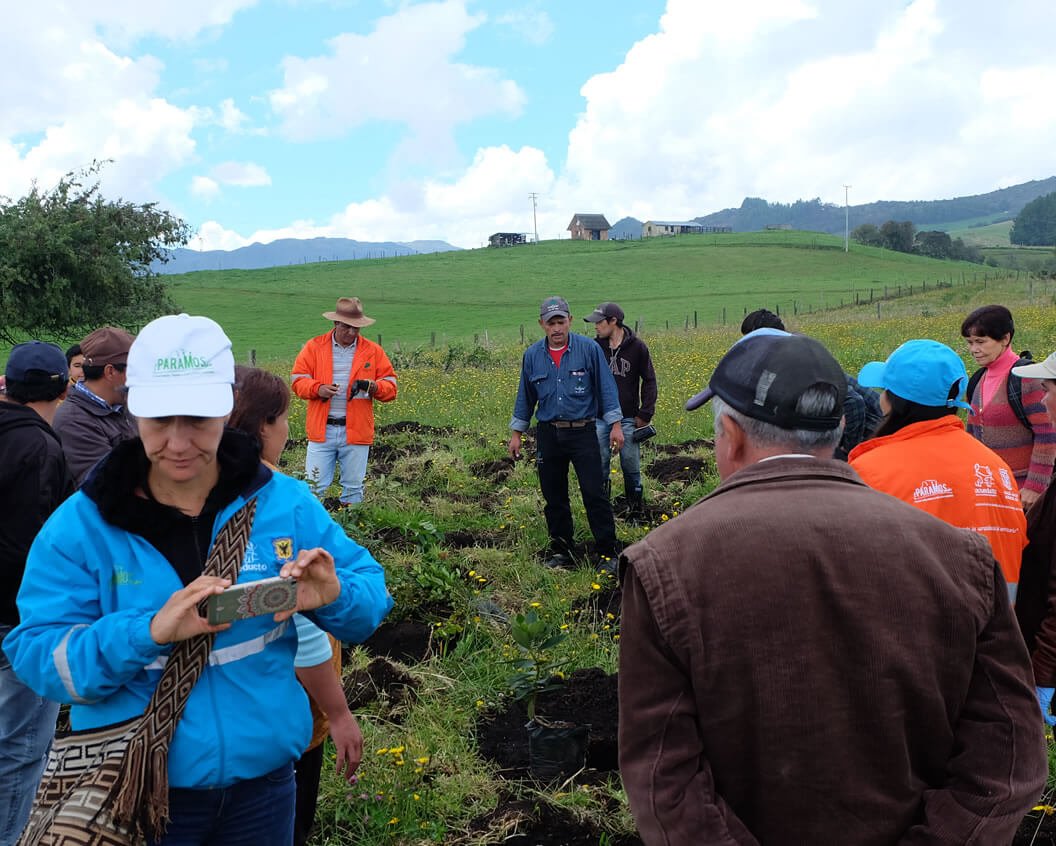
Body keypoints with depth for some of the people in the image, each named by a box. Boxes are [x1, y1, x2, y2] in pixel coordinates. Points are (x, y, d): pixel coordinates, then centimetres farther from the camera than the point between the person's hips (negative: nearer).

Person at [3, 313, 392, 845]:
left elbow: (371, 593, -4)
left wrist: (332, 597, -28)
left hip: (264, 779, 2)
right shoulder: (81, 525, -11)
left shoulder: (286, 503, -7)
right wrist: (150, 631, -30)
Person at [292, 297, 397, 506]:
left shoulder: (373, 351, 7)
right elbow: (298, 380, 4)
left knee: (353, 488, 9)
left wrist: (374, 387, -16)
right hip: (322, 430, 0)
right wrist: (318, 389, -16)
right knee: (315, 487, 1)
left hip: (356, 431, 1)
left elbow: (390, 386, 6)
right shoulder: (314, 347, 6)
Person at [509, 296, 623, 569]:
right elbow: (525, 396, 13)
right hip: (548, 434, 3)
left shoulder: (589, 349, -4)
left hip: (583, 431, -3)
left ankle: (607, 552, 5)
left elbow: (605, 387, -1)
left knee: (594, 494, -5)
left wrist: (615, 424, -6)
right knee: (554, 497, 10)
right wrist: (516, 433, 13)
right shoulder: (532, 355, 5)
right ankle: (561, 551, 23)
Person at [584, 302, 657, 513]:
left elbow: (649, 381, 3)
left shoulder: (637, 347, -3)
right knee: (600, 464, 3)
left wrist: (645, 414, -3)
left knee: (631, 464, 5)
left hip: (628, 417, -1)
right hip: (600, 417, 2)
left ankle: (635, 504, 22)